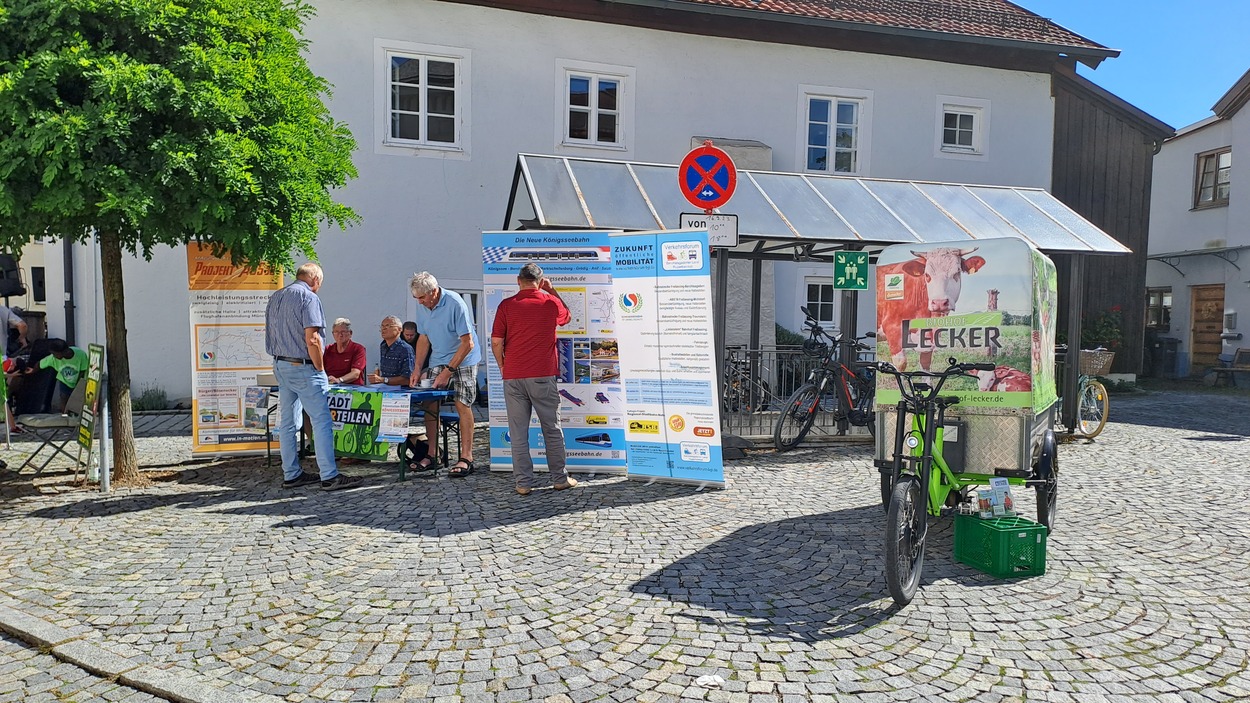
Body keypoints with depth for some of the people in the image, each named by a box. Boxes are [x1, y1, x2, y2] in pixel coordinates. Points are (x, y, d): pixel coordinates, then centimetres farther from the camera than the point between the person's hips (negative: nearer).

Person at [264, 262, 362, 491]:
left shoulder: (275, 298, 15)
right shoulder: (308, 297, -12)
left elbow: (270, 335, 19)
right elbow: (311, 339, -19)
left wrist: (279, 359, 21)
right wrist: (320, 369, -11)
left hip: (280, 365, 9)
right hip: (303, 367, -9)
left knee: (287, 421, 11)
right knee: (322, 421, -6)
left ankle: (291, 474, 17)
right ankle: (329, 477, -6)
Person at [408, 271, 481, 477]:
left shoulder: (455, 304, -21)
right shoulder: (422, 306, 0)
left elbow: (467, 343, -22)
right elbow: (423, 338, 11)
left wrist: (448, 371, -22)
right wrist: (417, 368, 1)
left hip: (463, 360, -6)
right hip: (438, 360, 7)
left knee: (463, 405, -10)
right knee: (430, 404, 0)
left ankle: (466, 458, -6)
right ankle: (431, 454, 10)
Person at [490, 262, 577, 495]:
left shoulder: (506, 305, -1)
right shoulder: (551, 302, 1)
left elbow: (496, 342, -2)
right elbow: (566, 316, 24)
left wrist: (503, 366, 11)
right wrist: (552, 291, 24)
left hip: (513, 377, 0)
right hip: (543, 375, 0)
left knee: (518, 432, 5)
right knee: (552, 429, 10)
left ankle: (523, 482, 7)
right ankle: (560, 478, 16)